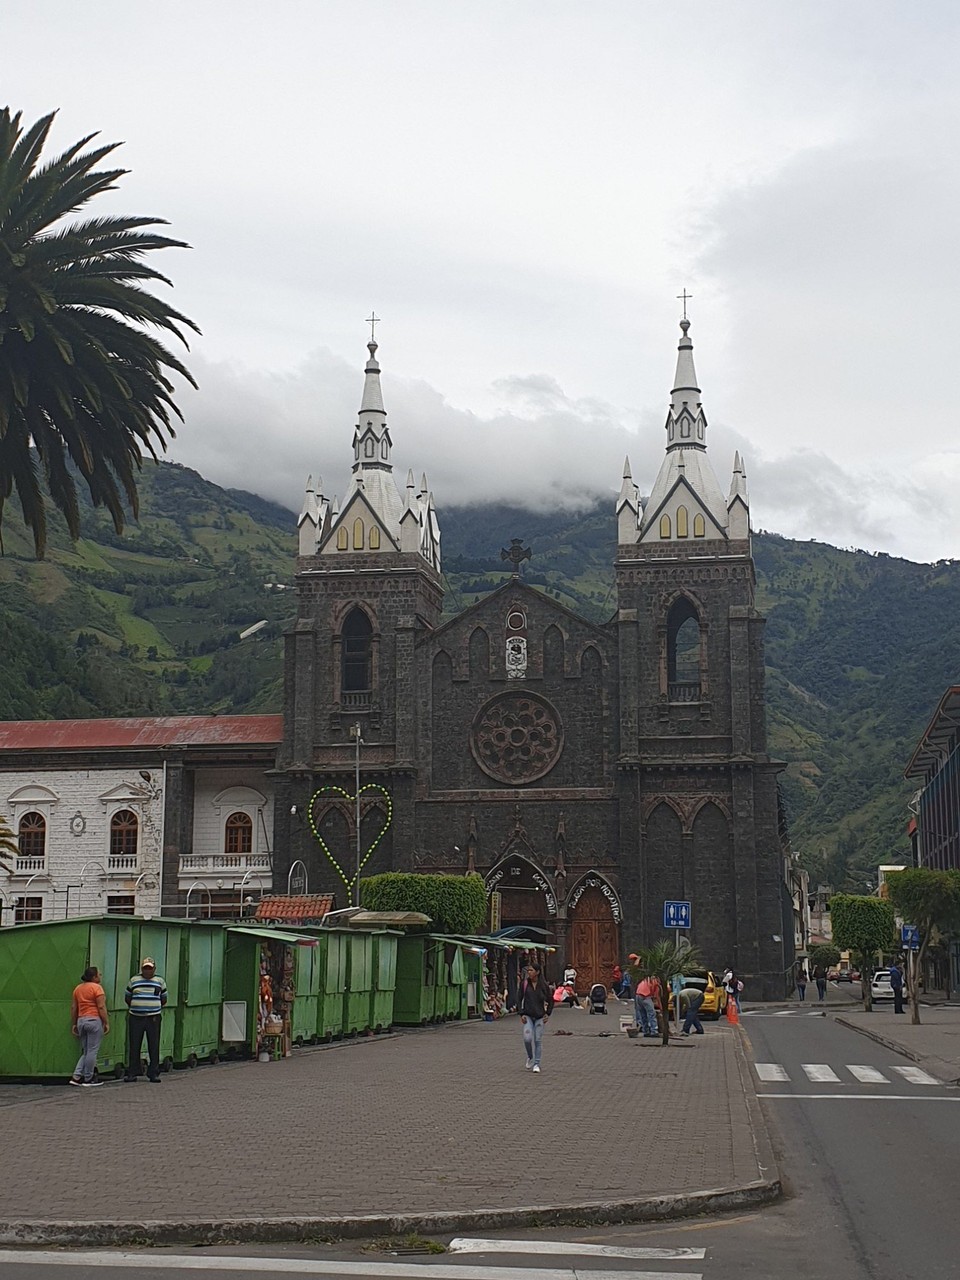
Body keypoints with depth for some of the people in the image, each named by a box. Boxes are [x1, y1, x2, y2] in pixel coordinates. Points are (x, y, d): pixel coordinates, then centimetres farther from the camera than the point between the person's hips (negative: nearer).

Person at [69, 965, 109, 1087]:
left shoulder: (78, 988, 12)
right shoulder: (96, 987, -9)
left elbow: (73, 1007, 13)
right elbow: (101, 1007, -13)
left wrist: (73, 1024, 18)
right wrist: (107, 1022, -9)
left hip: (81, 1021, 7)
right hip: (94, 1021, -7)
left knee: (86, 1052, 15)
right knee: (92, 1051, 0)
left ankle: (76, 1076, 7)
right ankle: (88, 1079, 5)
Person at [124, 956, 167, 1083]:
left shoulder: (159, 981, 7)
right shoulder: (134, 980, 7)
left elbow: (164, 999, 14)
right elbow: (127, 997, 15)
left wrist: (155, 1008, 7)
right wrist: (134, 1007, 9)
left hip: (153, 1018, 0)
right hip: (135, 1018, 0)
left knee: (154, 1047, 0)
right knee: (134, 1046, 2)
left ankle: (153, 1074, 6)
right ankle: (132, 1073, 9)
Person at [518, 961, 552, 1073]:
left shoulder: (543, 985, -2)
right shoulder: (524, 984, -2)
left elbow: (550, 1000, 9)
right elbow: (519, 999, 2)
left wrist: (547, 1013, 2)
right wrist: (521, 1014, -6)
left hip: (540, 1017, 0)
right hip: (528, 1016, 0)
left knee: (538, 1040, 1)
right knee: (527, 1038, -14)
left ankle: (536, 1064, 12)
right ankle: (530, 1057, 15)